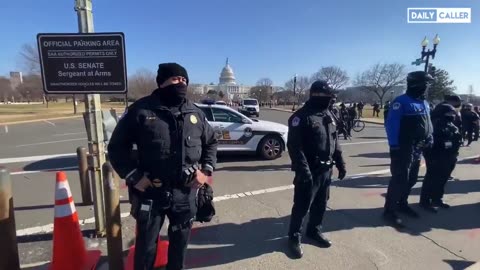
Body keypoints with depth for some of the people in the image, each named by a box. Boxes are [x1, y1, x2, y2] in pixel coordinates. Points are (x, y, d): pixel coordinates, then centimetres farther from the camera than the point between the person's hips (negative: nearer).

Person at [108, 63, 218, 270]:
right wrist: (133, 177, -10)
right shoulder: (141, 110, -8)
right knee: (146, 244, 15)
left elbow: (211, 143, 14)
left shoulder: (195, 113, 3)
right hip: (150, 193, -3)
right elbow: (117, 147, -2)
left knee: (180, 241, 21)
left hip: (186, 193, 3)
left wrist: (206, 170, 2)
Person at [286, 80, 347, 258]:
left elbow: (335, 142, 18)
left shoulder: (328, 116, 11)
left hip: (326, 170, 8)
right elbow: (294, 146, -22)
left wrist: (340, 164, 15)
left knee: (321, 204, 19)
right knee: (302, 206, 3)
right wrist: (304, 171, -26)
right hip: (309, 172, -8)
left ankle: (314, 230, 39)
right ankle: (294, 237, 21)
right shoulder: (301, 116, -16)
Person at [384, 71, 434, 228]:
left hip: (418, 149, 9)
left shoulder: (424, 103, 14)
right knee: (399, 179, -8)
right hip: (403, 148, -9)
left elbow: (428, 123, 20)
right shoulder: (401, 101, -13)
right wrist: (394, 146, -24)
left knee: (411, 179, 17)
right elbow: (391, 124, -20)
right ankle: (390, 211, 0)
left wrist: (430, 139, 6)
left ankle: (402, 204, 32)